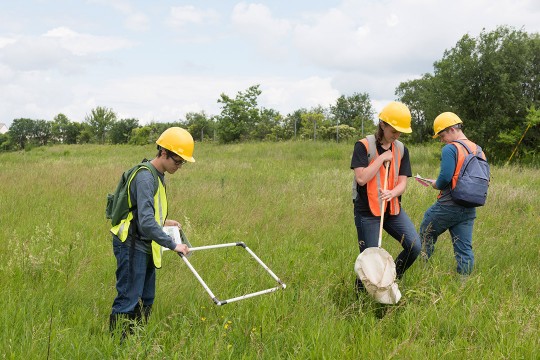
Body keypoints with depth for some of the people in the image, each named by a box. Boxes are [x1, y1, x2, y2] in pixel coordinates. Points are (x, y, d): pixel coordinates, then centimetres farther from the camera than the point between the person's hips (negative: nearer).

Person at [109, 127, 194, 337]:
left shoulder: (158, 175, 11)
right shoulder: (145, 178, -21)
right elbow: (146, 222, -29)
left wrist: (164, 221, 8)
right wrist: (173, 245, -26)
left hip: (145, 247, 10)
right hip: (132, 246, -10)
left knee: (145, 300, 16)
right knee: (128, 300, -7)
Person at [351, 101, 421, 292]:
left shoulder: (401, 150, 7)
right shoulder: (364, 146, -10)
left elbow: (402, 183, 1)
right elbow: (361, 178, -21)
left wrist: (392, 193, -22)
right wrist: (382, 158, -17)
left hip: (393, 209, 5)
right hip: (367, 211, -5)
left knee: (415, 247, -9)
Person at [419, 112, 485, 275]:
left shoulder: (450, 148, -12)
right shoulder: (478, 150, 12)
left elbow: (445, 177, -20)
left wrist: (436, 185, 0)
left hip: (448, 206, -6)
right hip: (469, 210, 7)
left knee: (426, 235, 13)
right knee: (465, 248, 8)